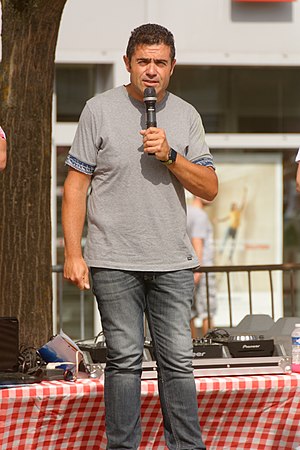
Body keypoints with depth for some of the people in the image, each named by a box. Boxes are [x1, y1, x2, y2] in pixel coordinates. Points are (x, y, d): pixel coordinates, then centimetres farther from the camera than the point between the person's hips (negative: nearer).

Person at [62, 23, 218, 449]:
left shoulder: (186, 115, 9)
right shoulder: (100, 110, 0)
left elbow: (209, 188, 6)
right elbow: (76, 185, 0)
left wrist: (170, 156, -11)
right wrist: (73, 253, -6)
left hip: (173, 263, 3)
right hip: (114, 262, -2)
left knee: (178, 361, 2)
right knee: (125, 359, 0)